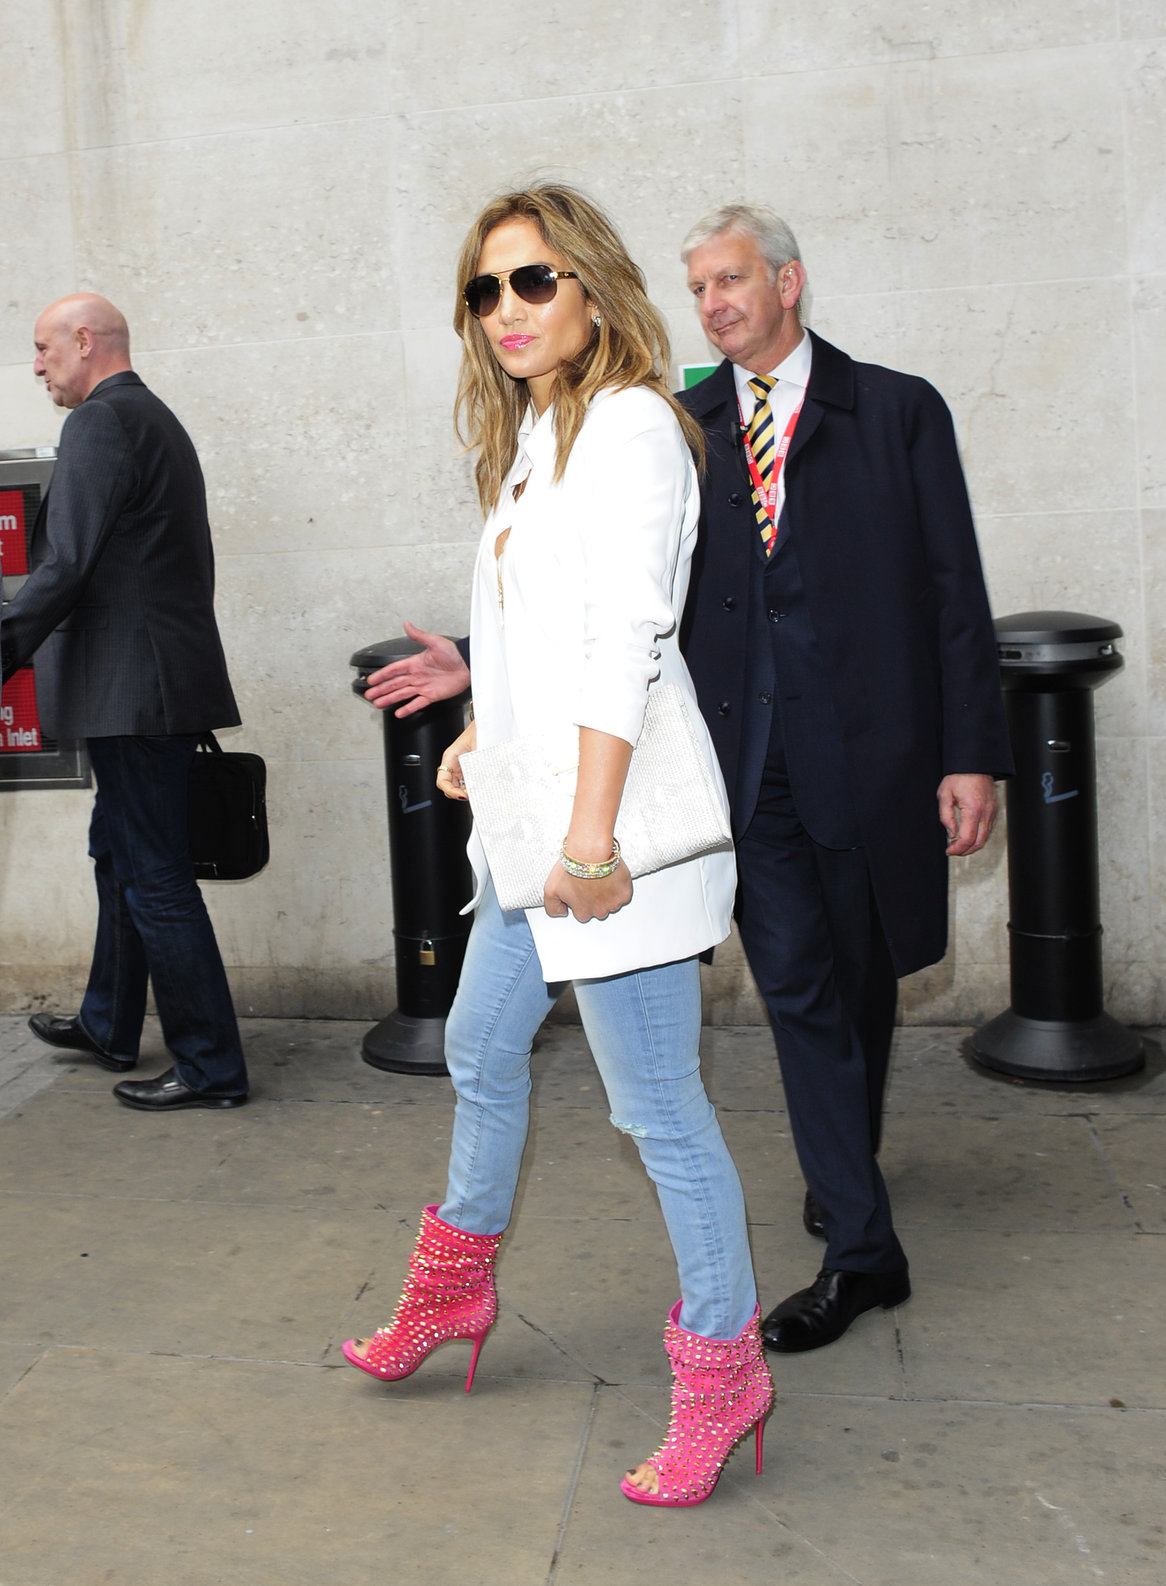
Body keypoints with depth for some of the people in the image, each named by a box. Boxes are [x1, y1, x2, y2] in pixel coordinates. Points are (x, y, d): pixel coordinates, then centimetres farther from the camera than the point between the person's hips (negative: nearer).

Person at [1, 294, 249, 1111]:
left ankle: (212, 1068, 2)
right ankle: (109, 1027, 35)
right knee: (122, 853, 21)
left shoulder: (99, 422, -12)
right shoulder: (157, 419, 19)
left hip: (131, 690, -10)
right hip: (168, 680, 10)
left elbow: (66, 564, -22)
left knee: (155, 876, -5)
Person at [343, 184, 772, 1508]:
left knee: (654, 1106, -2)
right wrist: (483, 729, 12)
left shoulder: (628, 423, -12)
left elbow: (624, 640, -21)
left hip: (613, 819, -10)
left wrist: (592, 834, -25)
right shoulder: (529, 432, 16)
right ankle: (453, 1288, 43)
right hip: (533, 820, 10)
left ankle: (723, 1362, 15)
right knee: (481, 1050, 22)